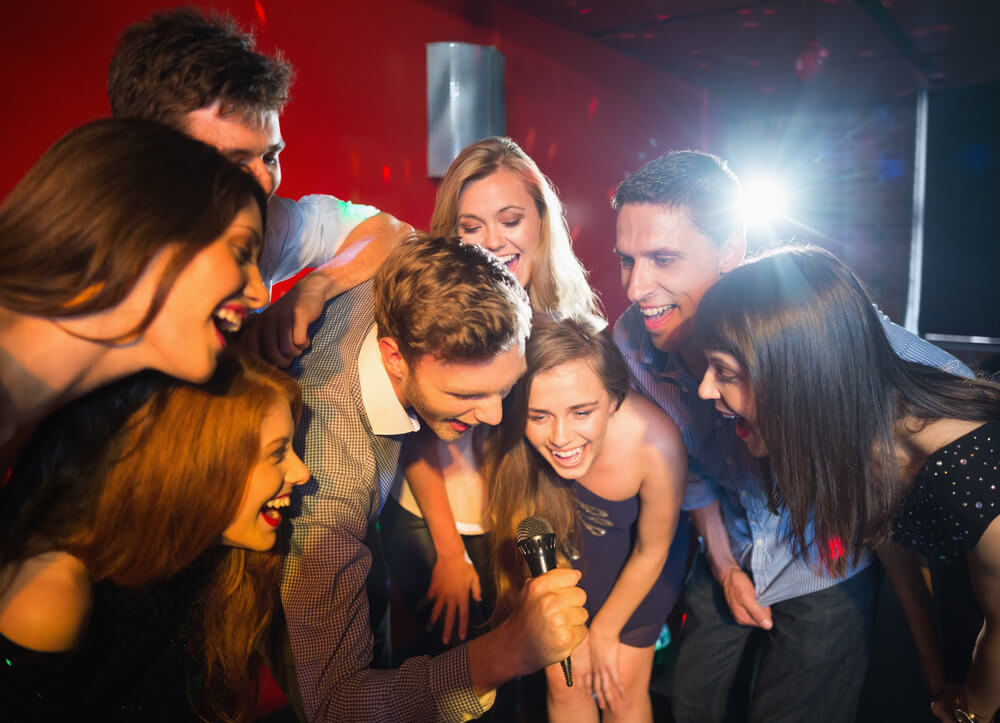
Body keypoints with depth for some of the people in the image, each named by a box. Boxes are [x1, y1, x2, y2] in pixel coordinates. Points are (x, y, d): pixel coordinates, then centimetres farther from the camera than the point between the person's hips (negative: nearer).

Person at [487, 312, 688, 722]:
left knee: (623, 689, 8)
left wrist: (604, 632, -3)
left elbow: (650, 552, -17)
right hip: (565, 557, 1)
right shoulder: (510, 445, -34)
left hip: (632, 564, -1)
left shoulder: (658, 443, -38)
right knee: (564, 681, 11)